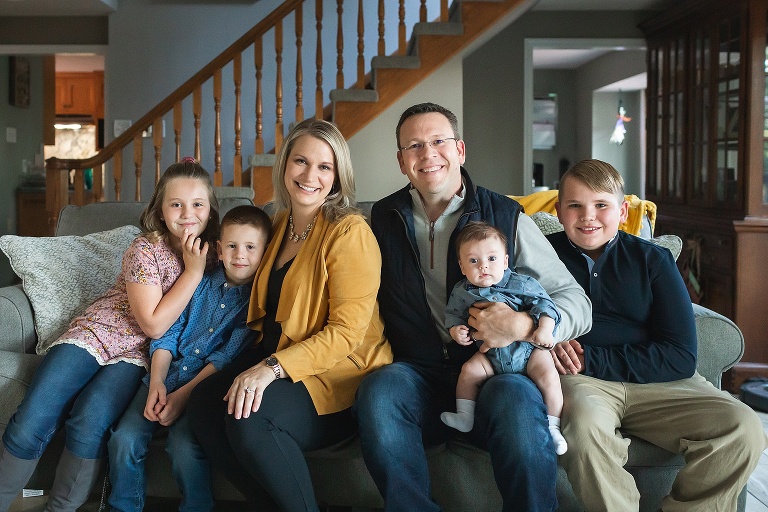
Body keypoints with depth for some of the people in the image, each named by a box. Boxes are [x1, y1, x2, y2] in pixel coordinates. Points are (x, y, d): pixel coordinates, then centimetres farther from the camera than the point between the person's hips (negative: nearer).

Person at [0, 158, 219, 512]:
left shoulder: (209, 252, 1)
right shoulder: (145, 250, -12)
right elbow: (153, 324, -16)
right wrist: (193, 271, -16)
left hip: (137, 355, 2)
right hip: (94, 334, -2)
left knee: (88, 424, -27)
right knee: (30, 424, -21)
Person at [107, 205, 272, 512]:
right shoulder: (200, 283, 11)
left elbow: (229, 355, -10)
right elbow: (166, 335, 9)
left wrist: (184, 394, -16)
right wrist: (156, 382, -7)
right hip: (166, 377, 4)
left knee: (185, 449, -28)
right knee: (124, 440, -13)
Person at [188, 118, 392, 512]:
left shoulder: (350, 232, -12)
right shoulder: (281, 224, 12)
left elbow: (347, 330, -18)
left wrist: (272, 368, -26)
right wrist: (260, 362, 8)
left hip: (339, 373, -7)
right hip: (276, 357, 7)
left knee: (247, 417, -29)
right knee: (204, 402, -17)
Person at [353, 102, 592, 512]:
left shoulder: (506, 217, 4)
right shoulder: (383, 219, 11)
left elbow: (576, 301, 3)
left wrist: (524, 326, -18)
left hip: (494, 372, -1)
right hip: (417, 373, 2)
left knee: (517, 399, -35)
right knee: (378, 391, -31)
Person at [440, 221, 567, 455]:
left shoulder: (522, 283, -10)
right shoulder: (461, 292, -1)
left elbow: (543, 302, -10)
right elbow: (453, 314, 10)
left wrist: (545, 327, -27)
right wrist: (455, 329, -11)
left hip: (528, 348, -3)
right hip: (491, 354, 3)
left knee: (548, 376, -22)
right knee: (469, 370, -16)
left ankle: (553, 427, -11)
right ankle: (465, 416, -1)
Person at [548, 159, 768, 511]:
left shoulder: (653, 260, 10)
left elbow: (681, 357, -1)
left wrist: (592, 359, -11)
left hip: (656, 383, 3)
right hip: (578, 379, -2)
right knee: (586, 425, -37)